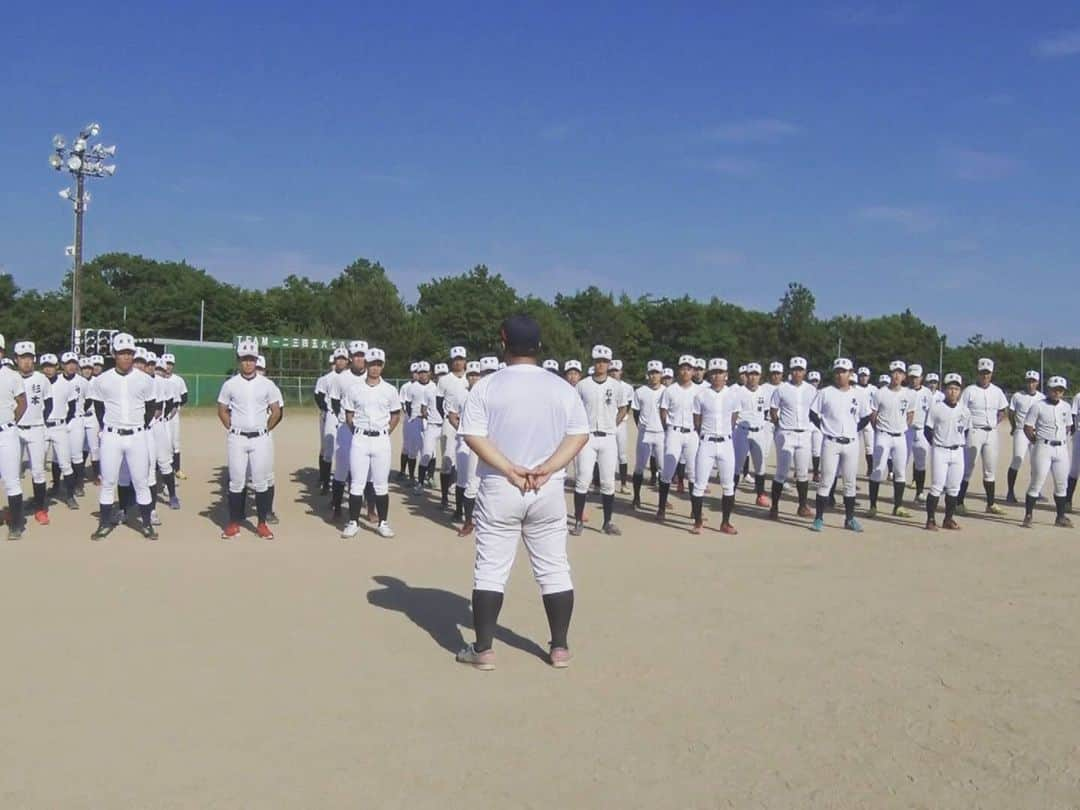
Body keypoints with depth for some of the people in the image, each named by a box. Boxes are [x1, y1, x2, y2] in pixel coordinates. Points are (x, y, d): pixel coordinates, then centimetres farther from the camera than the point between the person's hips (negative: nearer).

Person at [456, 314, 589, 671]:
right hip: (549, 491, 2)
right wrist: (547, 468, -10)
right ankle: (560, 647, 16)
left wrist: (510, 470, -12)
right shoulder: (563, 389, 2)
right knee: (554, 569, 11)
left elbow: (474, 436, -10)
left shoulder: (486, 387, -4)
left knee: (490, 570, 5)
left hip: (498, 490, -2)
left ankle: (483, 649, 8)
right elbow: (579, 435, -3)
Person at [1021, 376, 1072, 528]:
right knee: (1037, 483, -6)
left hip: (1062, 448, 5)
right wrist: (1038, 443, -7)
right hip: (1044, 447, -5)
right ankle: (1028, 516, 0)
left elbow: (1068, 427, 21)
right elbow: (1027, 428, -6)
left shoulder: (1066, 407, 9)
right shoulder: (1038, 406, -7)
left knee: (1062, 484, 10)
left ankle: (1061, 517, 20)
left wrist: (1064, 442, 10)